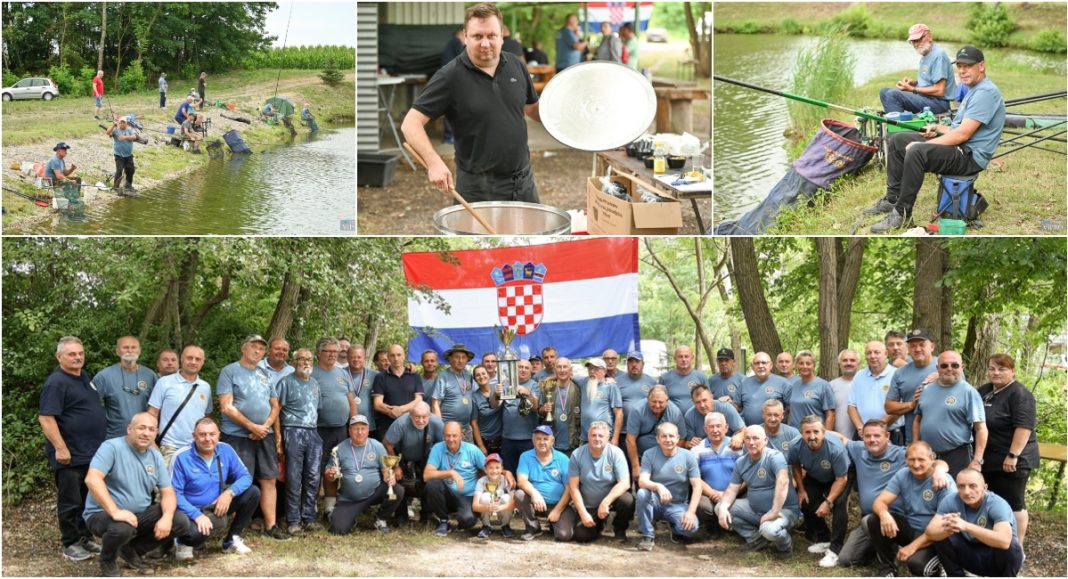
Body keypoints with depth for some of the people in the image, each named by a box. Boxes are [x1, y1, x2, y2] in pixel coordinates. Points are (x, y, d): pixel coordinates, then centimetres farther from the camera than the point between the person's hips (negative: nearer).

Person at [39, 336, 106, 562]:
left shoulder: (84, 377, 12)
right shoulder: (56, 382, -15)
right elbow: (46, 418, -22)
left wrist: (100, 442, 22)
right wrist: (60, 448, -25)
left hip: (92, 453, 8)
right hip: (70, 455, -8)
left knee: (89, 500, 15)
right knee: (71, 502, 1)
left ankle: (86, 538, 25)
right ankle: (71, 545, 9)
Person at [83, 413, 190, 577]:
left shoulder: (155, 456, 6)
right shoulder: (112, 447, -15)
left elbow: (168, 492, 4)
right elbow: (92, 479, -29)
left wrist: (167, 517, -18)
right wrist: (115, 511, -36)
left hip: (140, 514, 6)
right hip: (103, 514, -6)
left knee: (181, 521, -10)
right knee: (122, 528, -40)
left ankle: (132, 550, 9)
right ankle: (107, 560, -3)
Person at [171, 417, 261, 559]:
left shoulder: (226, 450, -4)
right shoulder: (182, 457, -17)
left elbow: (245, 476, -3)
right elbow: (174, 493, -18)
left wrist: (230, 492, -24)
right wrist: (197, 515, -30)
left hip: (218, 506, 5)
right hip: (193, 510, -5)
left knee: (253, 492, -11)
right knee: (196, 532, -38)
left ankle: (232, 540, 3)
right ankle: (186, 543, 3)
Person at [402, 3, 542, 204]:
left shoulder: (516, 66, 2)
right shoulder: (450, 76, -14)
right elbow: (411, 123, -16)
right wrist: (434, 162, -30)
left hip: (523, 180, 5)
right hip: (479, 188, -5)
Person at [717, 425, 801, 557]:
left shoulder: (774, 457, -19)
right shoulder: (741, 462, 3)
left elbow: (782, 482, -35)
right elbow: (732, 489, 4)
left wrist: (774, 512, -39)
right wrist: (723, 507, -17)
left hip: (784, 509, -7)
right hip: (754, 509, 7)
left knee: (769, 529, -38)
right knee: (721, 507, -4)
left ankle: (785, 545, 0)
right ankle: (756, 538, 5)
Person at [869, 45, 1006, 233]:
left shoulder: (986, 93, -16)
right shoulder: (974, 89, 19)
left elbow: (963, 134, -22)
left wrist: (922, 145, -18)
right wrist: (939, 129, 11)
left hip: (971, 156, -11)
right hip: (959, 147, 11)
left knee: (916, 152, -34)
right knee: (897, 140, 9)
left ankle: (902, 212, -26)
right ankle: (893, 198, 8)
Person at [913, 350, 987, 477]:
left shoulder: (969, 392, -6)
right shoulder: (926, 389, 11)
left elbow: (981, 428, -10)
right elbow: (918, 420, 19)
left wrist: (977, 461, -16)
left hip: (957, 457, -5)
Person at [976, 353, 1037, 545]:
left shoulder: (1019, 394, -14)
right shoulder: (984, 391, 10)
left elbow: (1024, 426, -22)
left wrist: (1013, 455, -25)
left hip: (1011, 461, -8)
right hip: (989, 460, 8)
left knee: (1013, 504, -2)